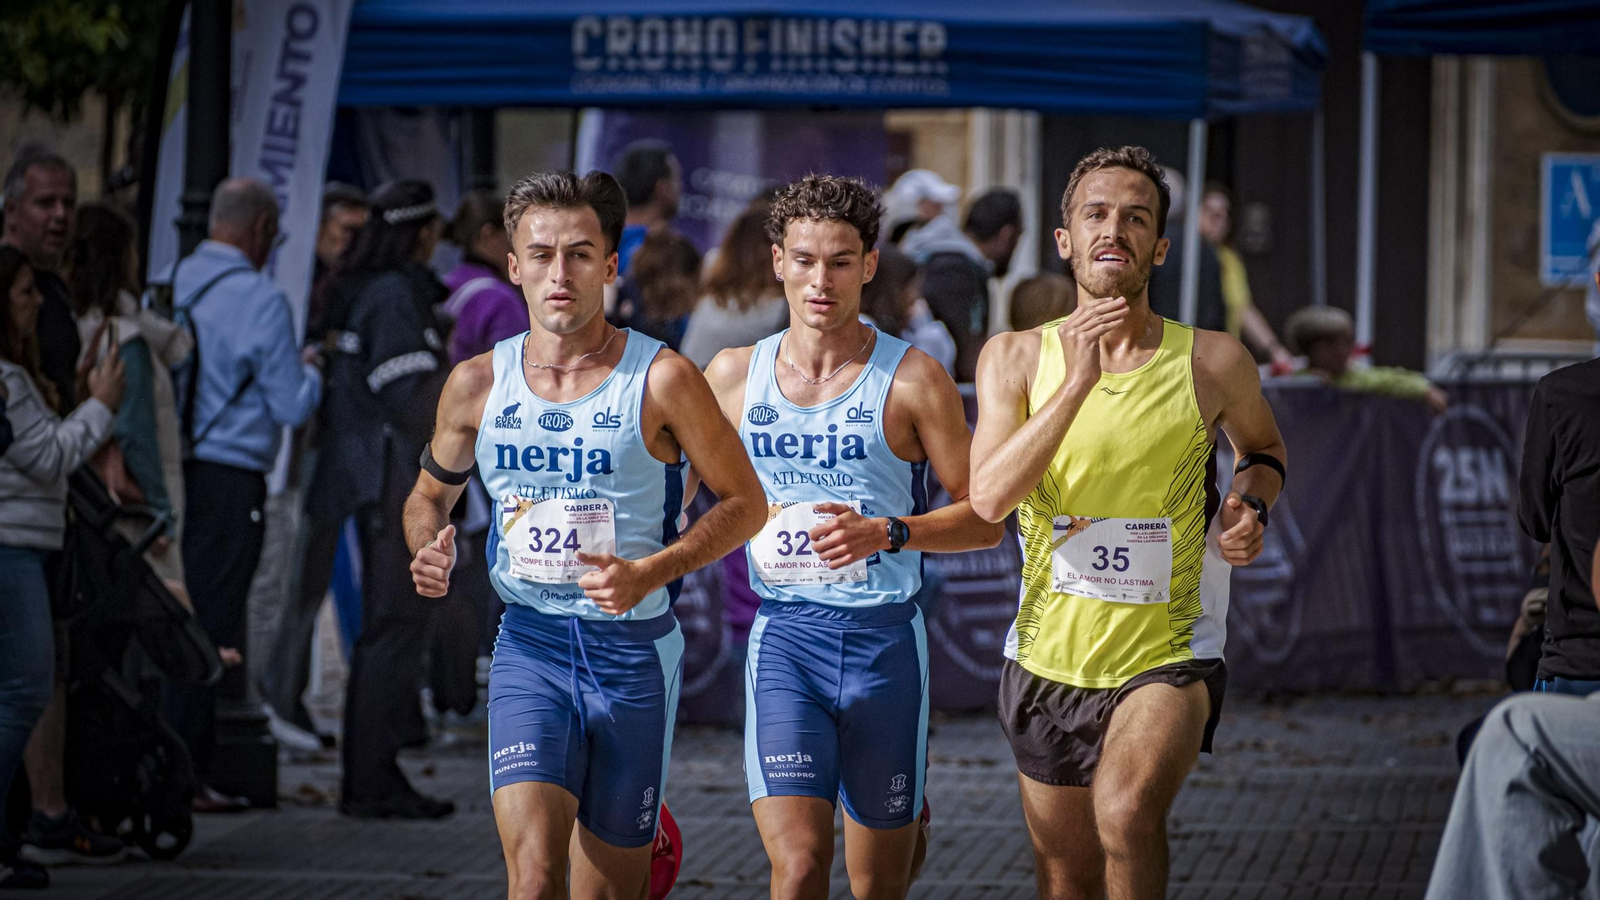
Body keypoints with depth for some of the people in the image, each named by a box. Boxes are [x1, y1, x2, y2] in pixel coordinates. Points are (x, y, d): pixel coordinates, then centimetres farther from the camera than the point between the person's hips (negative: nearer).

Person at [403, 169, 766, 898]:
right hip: (528, 649, 1)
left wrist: (648, 574, -16)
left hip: (634, 651, -1)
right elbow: (432, 491, 19)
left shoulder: (662, 380, -7)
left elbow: (744, 503, -2)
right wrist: (429, 550, -5)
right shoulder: (478, 385, 2)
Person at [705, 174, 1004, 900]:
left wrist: (886, 533, -17)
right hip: (783, 635, 1)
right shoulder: (734, 375, 5)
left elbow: (985, 519, -2)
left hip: (884, 638, -1)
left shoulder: (912, 379, -3)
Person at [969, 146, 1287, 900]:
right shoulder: (1016, 358, -3)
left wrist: (1250, 506, -4)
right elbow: (989, 497, -19)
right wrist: (1079, 380, -24)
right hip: (1050, 660, 2)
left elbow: (1262, 448, 19)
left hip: (1169, 659, -2)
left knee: (1127, 811, -32)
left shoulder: (1213, 363, -4)